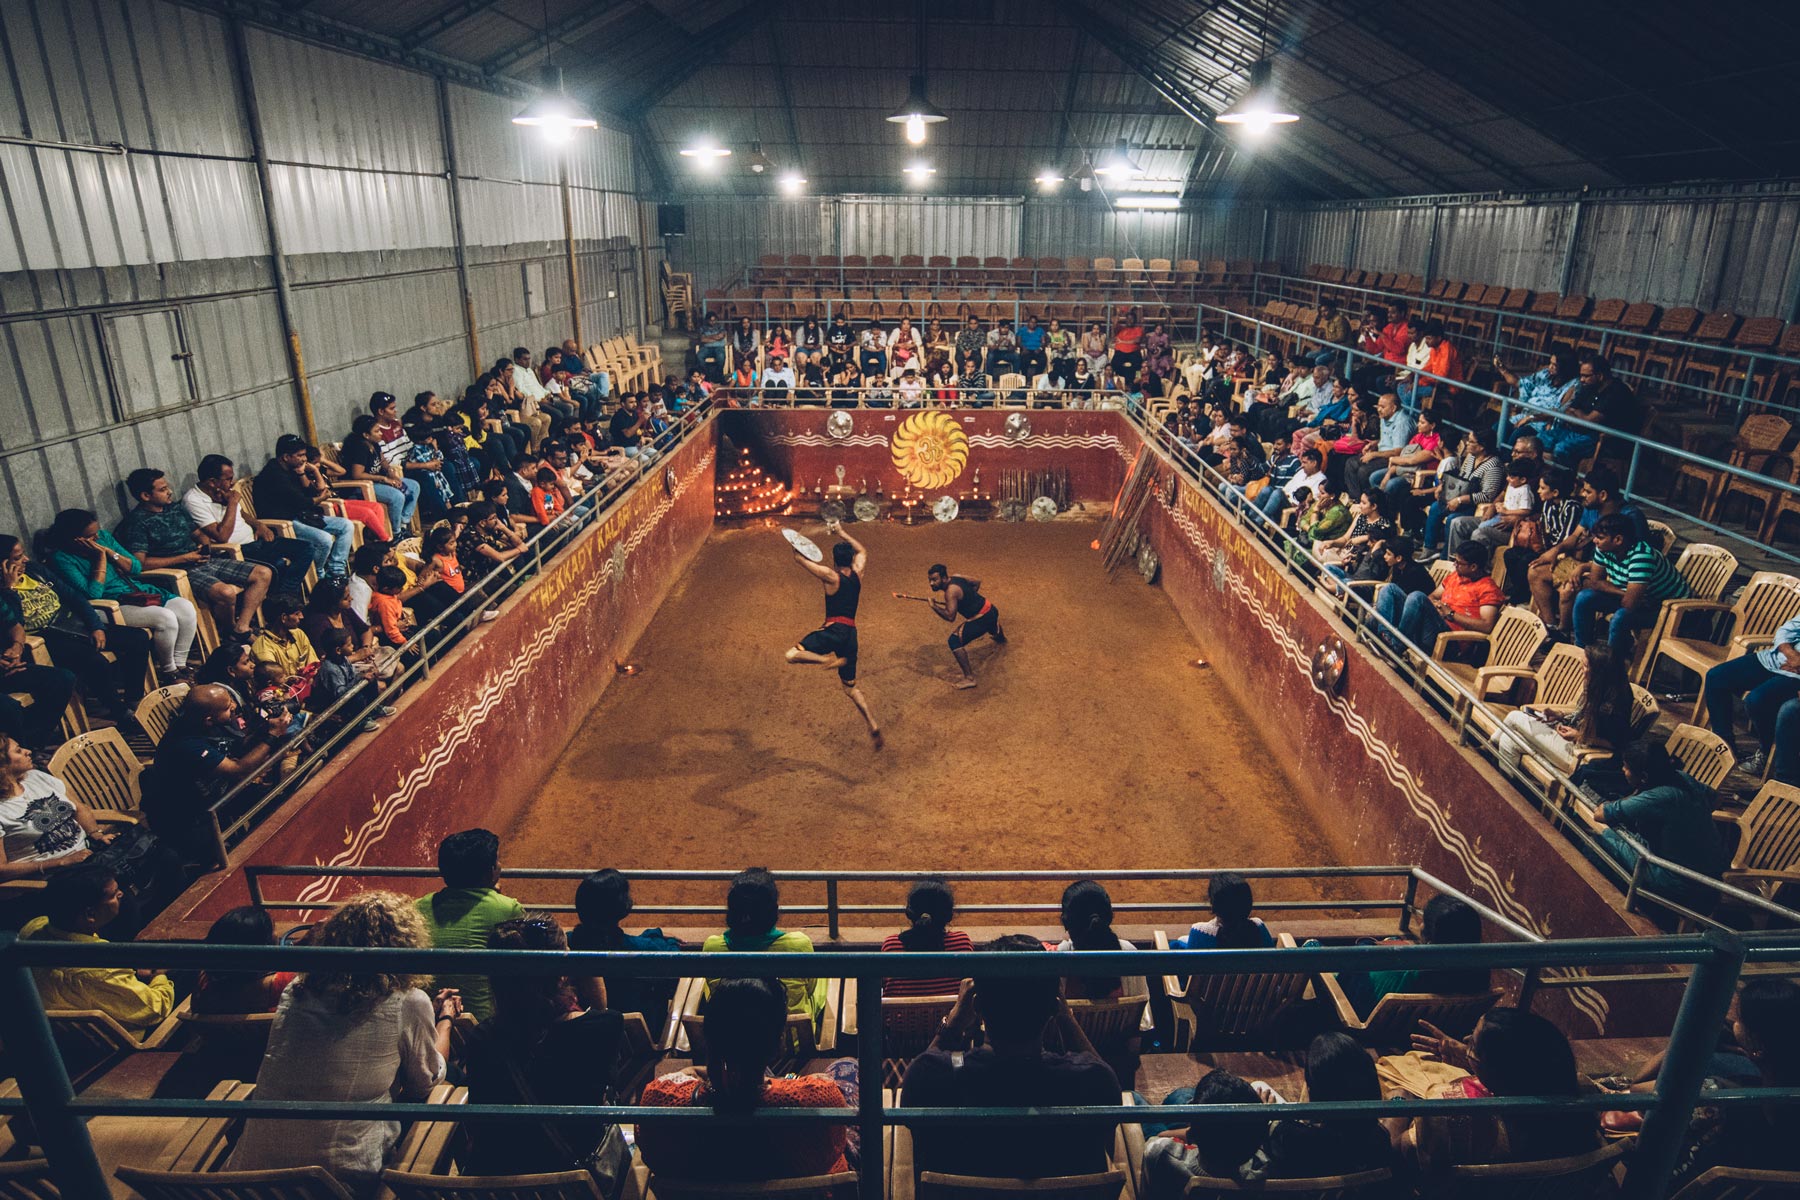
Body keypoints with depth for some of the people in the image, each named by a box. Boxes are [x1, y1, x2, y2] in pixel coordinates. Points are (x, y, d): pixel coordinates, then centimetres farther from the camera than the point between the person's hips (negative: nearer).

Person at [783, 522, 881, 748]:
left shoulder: (831, 576, -6)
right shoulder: (857, 573, 9)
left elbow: (798, 557, -1)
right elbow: (862, 551, 31)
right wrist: (842, 533, 35)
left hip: (834, 630, -7)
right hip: (850, 633, 7)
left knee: (792, 654, -17)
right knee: (850, 686, 17)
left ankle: (830, 659, -30)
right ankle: (873, 726, 8)